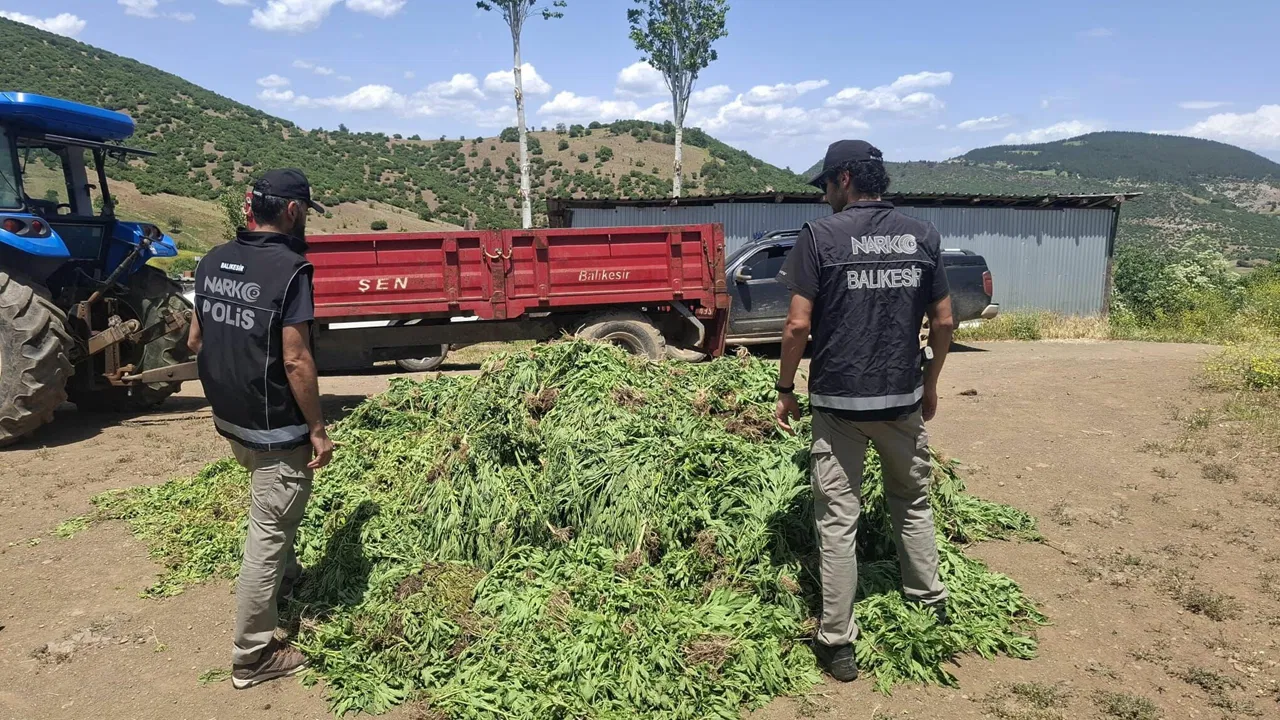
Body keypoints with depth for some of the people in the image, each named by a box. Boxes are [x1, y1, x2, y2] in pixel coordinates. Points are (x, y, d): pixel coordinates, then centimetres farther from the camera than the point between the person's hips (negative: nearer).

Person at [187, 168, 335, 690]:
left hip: (230, 421, 8)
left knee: (276, 511, 31)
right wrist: (318, 430, -14)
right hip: (276, 430, -8)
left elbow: (195, 341, 10)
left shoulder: (212, 262, 3)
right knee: (267, 535, 4)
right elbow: (295, 361, -23)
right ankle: (252, 657, 16)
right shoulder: (289, 269, -21)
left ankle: (285, 578, 53)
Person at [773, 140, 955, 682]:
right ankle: (931, 610, 35)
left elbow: (798, 325, -13)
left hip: (838, 400, -4)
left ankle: (837, 643, 13)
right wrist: (930, 383, 18)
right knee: (912, 505, 23)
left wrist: (785, 388, -1)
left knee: (838, 519, 5)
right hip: (904, 398, 4)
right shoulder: (922, 236, 3)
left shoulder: (820, 236, -9)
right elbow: (943, 322, 5)